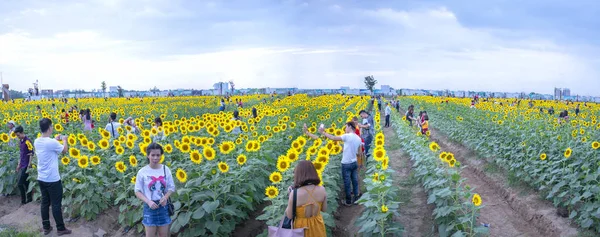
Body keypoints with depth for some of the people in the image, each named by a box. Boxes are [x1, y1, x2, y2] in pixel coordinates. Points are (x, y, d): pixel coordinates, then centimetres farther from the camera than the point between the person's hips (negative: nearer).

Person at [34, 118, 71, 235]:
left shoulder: (37, 142, 1)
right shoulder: (52, 143, -22)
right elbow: (65, 150, -6)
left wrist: (55, 139, 23)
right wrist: (64, 140, 9)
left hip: (41, 178, 7)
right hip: (53, 179, -7)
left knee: (45, 203, 16)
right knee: (56, 204, 3)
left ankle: (46, 227, 25)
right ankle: (60, 229, 13)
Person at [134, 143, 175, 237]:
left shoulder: (166, 169, -4)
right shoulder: (142, 172, -9)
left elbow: (172, 187, 4)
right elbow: (137, 191, -3)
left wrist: (165, 197, -15)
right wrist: (148, 202, -17)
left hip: (163, 207, 2)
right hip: (150, 207, -2)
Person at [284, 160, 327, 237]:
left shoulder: (294, 193, -24)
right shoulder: (322, 190, -15)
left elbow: (289, 216, -13)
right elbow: (324, 209, 1)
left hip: (302, 227, -2)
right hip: (317, 227, 3)